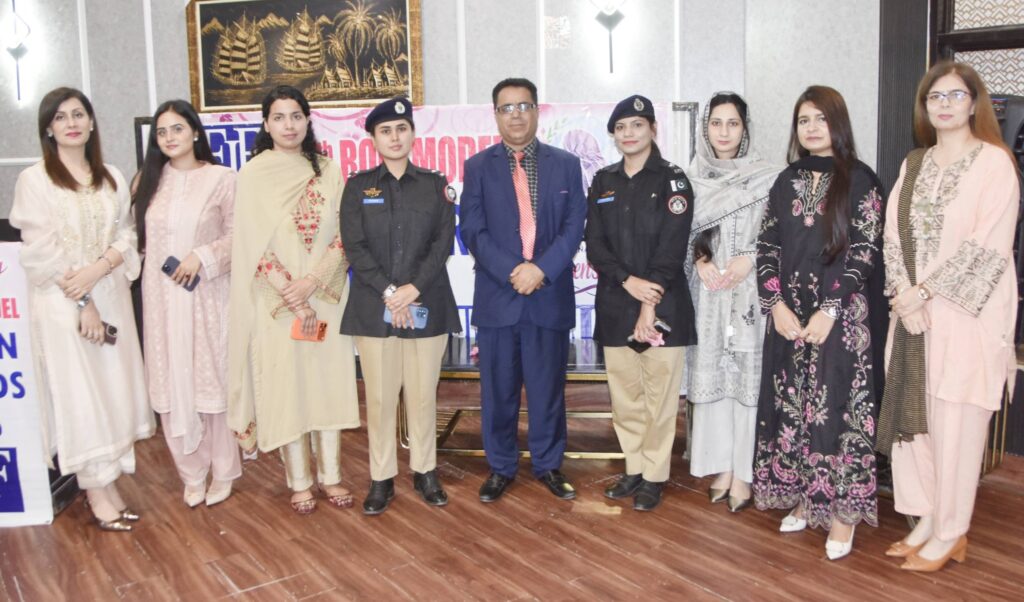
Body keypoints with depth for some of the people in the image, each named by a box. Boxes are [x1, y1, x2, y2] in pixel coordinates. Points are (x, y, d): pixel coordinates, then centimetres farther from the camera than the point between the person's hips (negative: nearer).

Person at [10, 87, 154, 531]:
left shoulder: (111, 177, 10)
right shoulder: (34, 180, -4)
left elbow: (126, 235, 5)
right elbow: (42, 251, -9)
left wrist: (97, 270, -14)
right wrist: (82, 303, -13)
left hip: (111, 295, 4)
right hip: (62, 303, -4)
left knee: (114, 387, 6)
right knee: (78, 394, 1)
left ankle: (108, 483, 17)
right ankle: (97, 493, 11)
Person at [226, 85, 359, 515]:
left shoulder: (329, 172, 6)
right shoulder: (253, 175, -1)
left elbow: (344, 237, 1)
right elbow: (253, 245, -7)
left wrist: (312, 281, -13)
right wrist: (292, 296, -13)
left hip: (327, 297, 2)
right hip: (276, 301, -2)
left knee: (329, 380, 6)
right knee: (285, 384, 3)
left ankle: (330, 474, 19)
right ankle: (299, 481, 16)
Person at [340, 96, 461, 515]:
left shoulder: (435, 185, 8)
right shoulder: (358, 186, 7)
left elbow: (443, 243, -1)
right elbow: (354, 247, -2)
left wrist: (413, 288, -13)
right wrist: (388, 292, -12)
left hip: (426, 304, 0)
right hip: (373, 306, 0)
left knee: (423, 394, 6)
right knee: (379, 396, 3)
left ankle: (425, 472, 21)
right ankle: (381, 479, 15)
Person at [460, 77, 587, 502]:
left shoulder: (565, 164, 8)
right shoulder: (478, 167, 7)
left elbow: (574, 227, 0)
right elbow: (472, 231, -3)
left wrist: (541, 269, -15)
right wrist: (511, 272, -15)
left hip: (551, 296, 0)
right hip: (496, 297, 0)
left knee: (548, 388, 8)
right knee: (498, 391, 7)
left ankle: (548, 464, 24)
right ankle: (501, 467, 22)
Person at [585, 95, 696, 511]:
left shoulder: (672, 180, -1)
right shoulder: (603, 182, 10)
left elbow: (672, 249, -8)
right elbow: (595, 245, 3)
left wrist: (649, 306, -14)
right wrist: (628, 280, -13)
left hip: (662, 306, -3)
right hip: (615, 305, 4)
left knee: (659, 395, 1)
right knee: (623, 394, 9)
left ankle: (654, 476, 14)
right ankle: (634, 468, 23)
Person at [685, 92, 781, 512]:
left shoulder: (767, 177, -1)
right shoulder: (692, 180, 7)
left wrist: (750, 259, -13)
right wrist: (700, 262, -6)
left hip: (750, 292, -3)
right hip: (708, 293, 3)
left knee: (747, 377, -1)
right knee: (712, 377, 5)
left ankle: (743, 472, 8)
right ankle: (722, 467, 17)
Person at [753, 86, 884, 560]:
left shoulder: (860, 180, -1)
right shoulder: (786, 181, 11)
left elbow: (864, 251, -8)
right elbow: (767, 248, 6)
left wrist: (829, 311, -15)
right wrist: (776, 304, -7)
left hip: (839, 313, -4)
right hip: (787, 313, 4)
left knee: (837, 405, -2)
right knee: (791, 404, 8)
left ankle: (842, 510, 9)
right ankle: (803, 497, 21)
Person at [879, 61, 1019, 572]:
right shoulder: (913, 165, 13)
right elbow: (894, 235, 6)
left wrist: (925, 292, -14)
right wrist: (904, 295, -8)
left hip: (967, 312, -5)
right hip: (914, 309, 5)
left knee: (955, 423, -1)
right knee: (913, 417, 7)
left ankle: (949, 535, 12)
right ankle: (927, 518, 22)